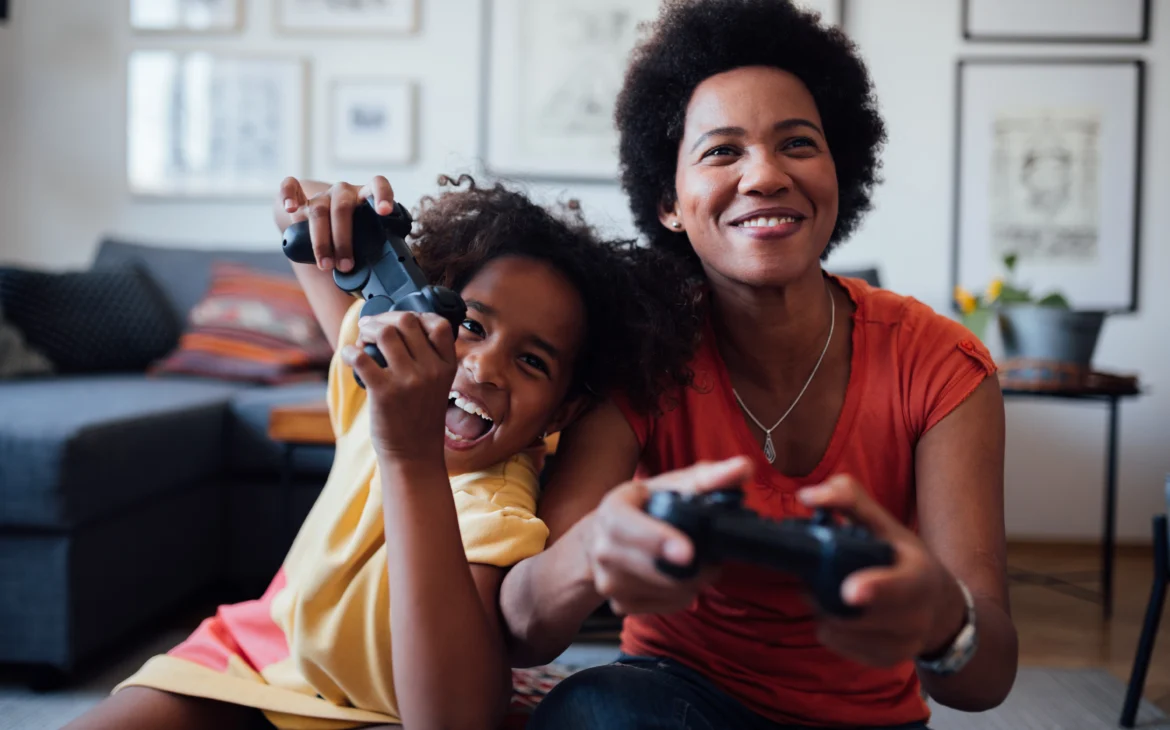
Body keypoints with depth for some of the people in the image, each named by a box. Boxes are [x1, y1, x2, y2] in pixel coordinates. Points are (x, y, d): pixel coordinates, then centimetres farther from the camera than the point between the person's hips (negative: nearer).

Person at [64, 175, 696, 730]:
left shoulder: (498, 517, -33)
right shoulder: (390, 368, -15)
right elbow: (294, 207, 2)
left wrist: (413, 457, -56)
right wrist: (323, 206, -26)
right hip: (257, 643, 5)